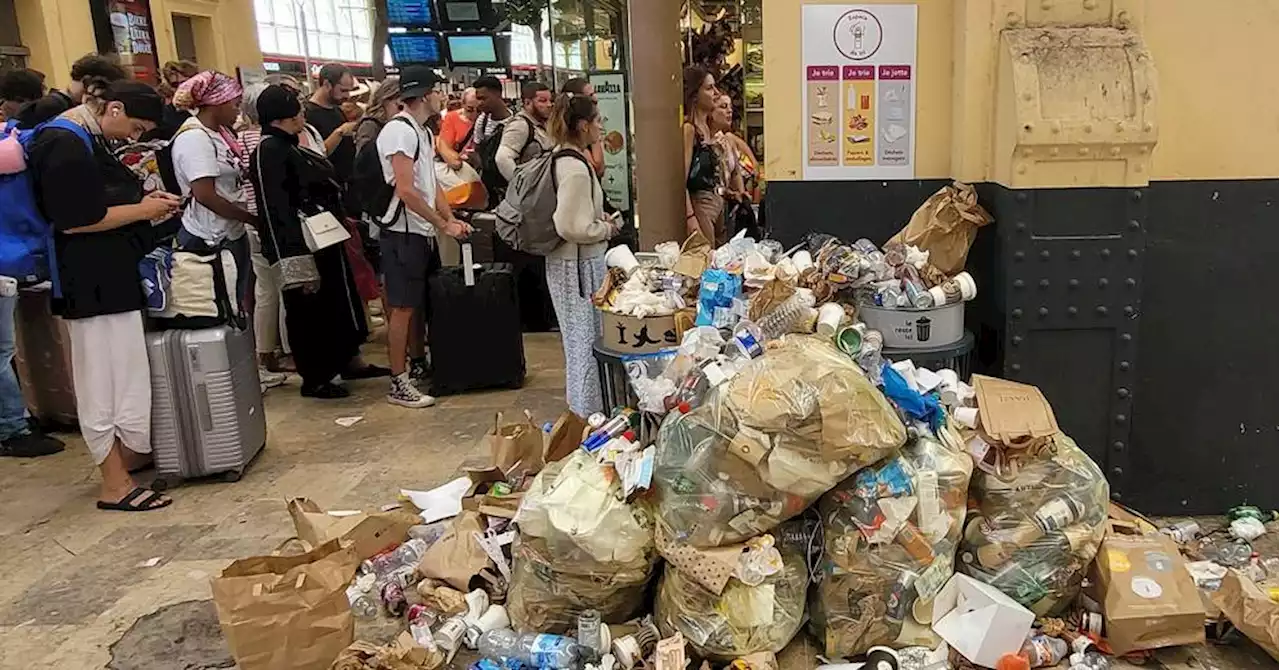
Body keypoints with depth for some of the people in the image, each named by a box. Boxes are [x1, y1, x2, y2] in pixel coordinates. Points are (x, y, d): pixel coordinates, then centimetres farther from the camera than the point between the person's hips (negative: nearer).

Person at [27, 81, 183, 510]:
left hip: (108, 273, 10)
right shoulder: (65, 146, -18)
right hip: (91, 278, -10)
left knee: (120, 372, 17)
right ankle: (115, 485, 4)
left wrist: (143, 203, 6)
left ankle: (130, 455, 29)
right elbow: (73, 220, -22)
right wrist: (141, 211, -13)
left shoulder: (85, 139, 14)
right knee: (105, 377, -4)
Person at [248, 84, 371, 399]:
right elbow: (276, 211, -24)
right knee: (308, 312, 2)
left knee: (335, 305, 19)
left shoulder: (289, 147, 11)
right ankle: (314, 379, 15)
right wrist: (299, 262, -27)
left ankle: (346, 361, 33)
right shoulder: (269, 152, -18)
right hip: (302, 247, -10)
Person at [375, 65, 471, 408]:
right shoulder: (399, 130, -16)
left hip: (424, 232, 9)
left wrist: (452, 219, 3)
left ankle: (418, 364, 29)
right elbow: (406, 191, -21)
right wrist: (444, 225, -17)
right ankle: (398, 383, 1)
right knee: (403, 306, -5)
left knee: (421, 302, 16)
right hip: (404, 233, -9)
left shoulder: (422, 131, 15)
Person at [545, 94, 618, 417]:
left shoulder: (562, 158, 9)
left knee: (579, 340, 20)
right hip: (579, 265, -10)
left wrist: (601, 218, 10)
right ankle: (588, 412, 9)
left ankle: (581, 404, 32)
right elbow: (575, 228, -26)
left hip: (570, 262, 10)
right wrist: (607, 229, -10)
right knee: (587, 341, -1)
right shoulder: (576, 168, -22)